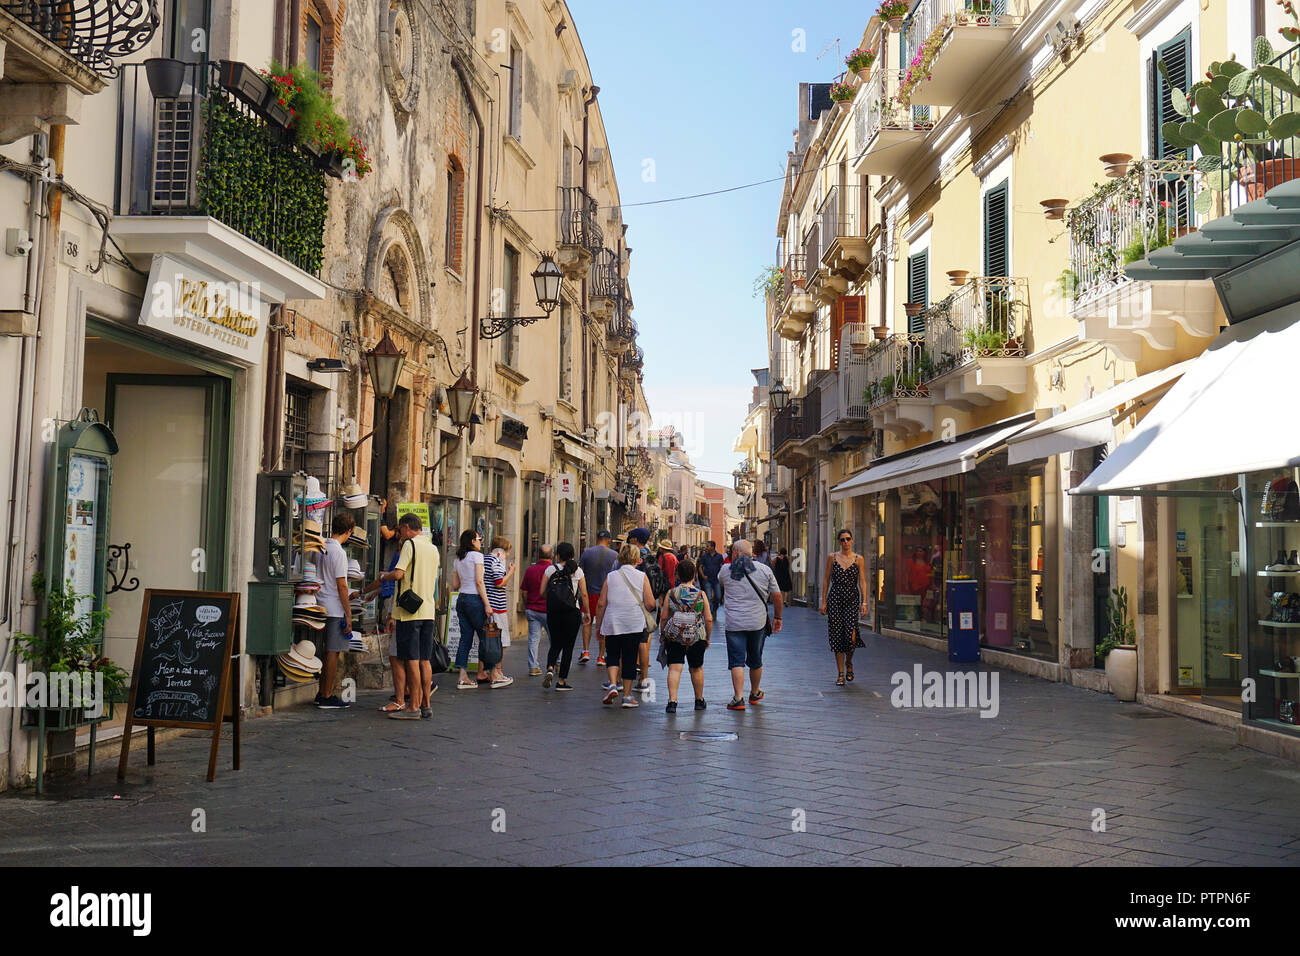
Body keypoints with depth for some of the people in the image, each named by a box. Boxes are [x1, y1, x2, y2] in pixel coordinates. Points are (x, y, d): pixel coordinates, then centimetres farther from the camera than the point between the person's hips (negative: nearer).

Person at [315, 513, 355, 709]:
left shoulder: (321, 548, 10)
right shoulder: (338, 552, -14)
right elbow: (341, 586, -15)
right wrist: (348, 614, -10)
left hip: (321, 608, 8)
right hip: (335, 610, -8)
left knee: (326, 652, 15)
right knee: (333, 652, -3)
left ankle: (322, 693, 21)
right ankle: (327, 697, 1)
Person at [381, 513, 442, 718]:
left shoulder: (410, 544, -8)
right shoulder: (433, 548, 15)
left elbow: (398, 574, -17)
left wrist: (383, 576, 4)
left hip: (410, 609, -7)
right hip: (429, 609, 7)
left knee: (411, 660, -4)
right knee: (425, 660, 9)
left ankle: (413, 707, -3)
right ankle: (425, 705, 11)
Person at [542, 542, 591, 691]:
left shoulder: (550, 569, 0)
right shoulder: (577, 571, 0)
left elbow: (542, 592, 0)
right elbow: (584, 594, -2)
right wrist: (587, 613, 6)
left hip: (553, 611, 1)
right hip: (572, 612, -1)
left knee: (555, 643, 15)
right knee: (568, 646, 7)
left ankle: (550, 669, -11)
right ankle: (561, 681, 8)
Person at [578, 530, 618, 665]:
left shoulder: (587, 552, -3)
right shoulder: (614, 555, -4)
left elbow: (579, 572, -1)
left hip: (590, 593, 1)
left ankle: (586, 651, 5)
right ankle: (600, 657, 8)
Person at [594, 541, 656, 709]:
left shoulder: (610, 577, 2)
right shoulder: (641, 577, -1)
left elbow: (601, 604, 1)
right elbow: (650, 603, -4)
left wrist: (598, 625, 11)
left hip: (612, 624, 1)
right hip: (635, 624, -1)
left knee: (612, 655, 14)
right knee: (630, 658, 7)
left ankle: (613, 684, -9)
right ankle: (627, 696, 10)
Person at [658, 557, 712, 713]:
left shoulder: (671, 594, -2)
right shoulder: (701, 594, -3)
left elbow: (664, 617, 0)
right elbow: (708, 620, -2)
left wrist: (662, 635, 14)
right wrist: (708, 638, 11)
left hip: (674, 636, -1)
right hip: (697, 636, 1)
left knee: (674, 668, -1)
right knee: (696, 668, 16)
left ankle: (672, 701, -14)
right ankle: (699, 700, 30)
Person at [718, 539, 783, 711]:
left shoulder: (726, 570, 0)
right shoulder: (765, 570, 2)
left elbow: (720, 584, 22)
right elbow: (777, 596, 4)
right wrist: (777, 617, 16)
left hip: (734, 623, -2)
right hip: (758, 622, 2)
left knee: (737, 661, -2)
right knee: (755, 660, 17)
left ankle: (738, 698, -12)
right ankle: (755, 694, 33)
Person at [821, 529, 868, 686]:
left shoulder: (859, 559, 4)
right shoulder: (832, 557, 6)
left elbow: (862, 582, 2)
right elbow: (826, 580, 7)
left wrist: (864, 602, -7)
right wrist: (823, 601, 2)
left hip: (852, 599, -1)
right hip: (835, 598, 1)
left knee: (850, 636, -12)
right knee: (837, 636, 0)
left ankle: (849, 663, 19)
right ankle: (841, 674, 8)